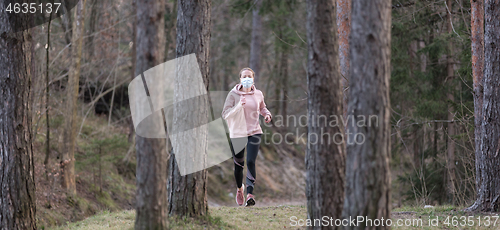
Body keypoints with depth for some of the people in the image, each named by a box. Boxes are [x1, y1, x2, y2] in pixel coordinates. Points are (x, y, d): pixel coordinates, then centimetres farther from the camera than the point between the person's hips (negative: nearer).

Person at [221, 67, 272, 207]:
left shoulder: (258, 94, 6)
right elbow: (225, 114, -11)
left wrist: (267, 114, 5)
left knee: (251, 162, -16)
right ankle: (239, 189, 38)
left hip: (254, 132, 1)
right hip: (237, 133, -1)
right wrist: (239, 105, -24)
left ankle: (250, 193, -21)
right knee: (238, 164, 10)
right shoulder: (233, 94, -4)